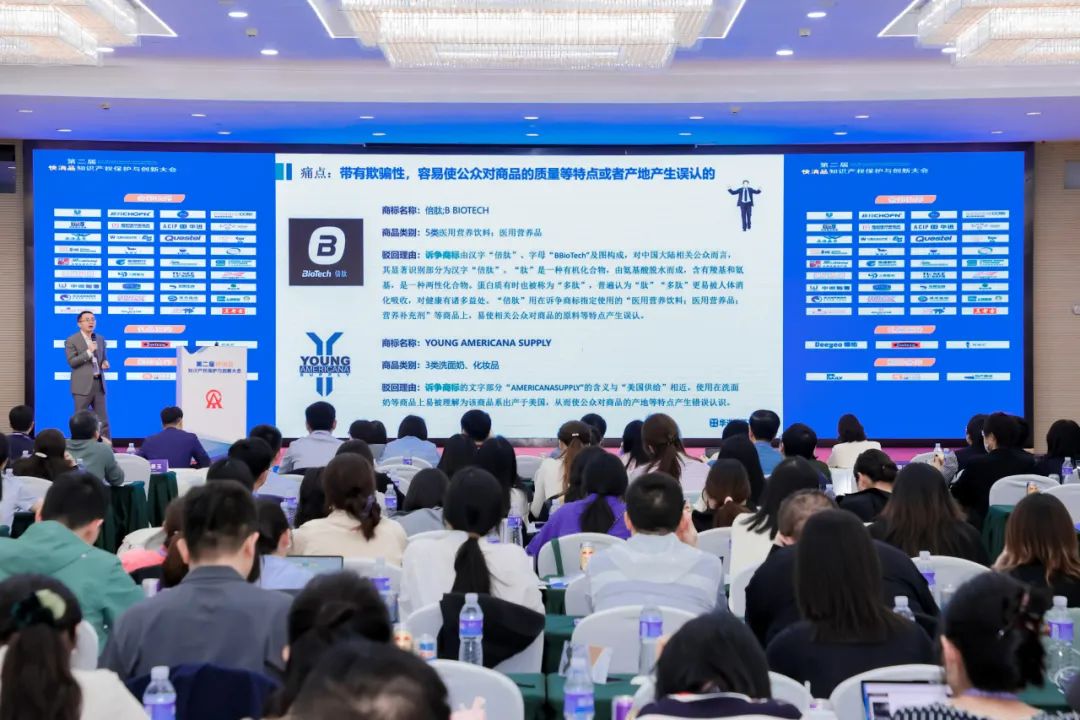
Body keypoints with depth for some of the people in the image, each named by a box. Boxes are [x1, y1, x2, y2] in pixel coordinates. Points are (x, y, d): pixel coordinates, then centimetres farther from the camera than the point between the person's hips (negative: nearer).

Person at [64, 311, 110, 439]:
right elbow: (71, 362, -12)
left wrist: (105, 363, 1)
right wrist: (88, 352, -18)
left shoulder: (100, 339, 14)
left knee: (103, 419, 6)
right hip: (83, 385, -5)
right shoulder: (71, 341, -4)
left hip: (99, 383, 5)